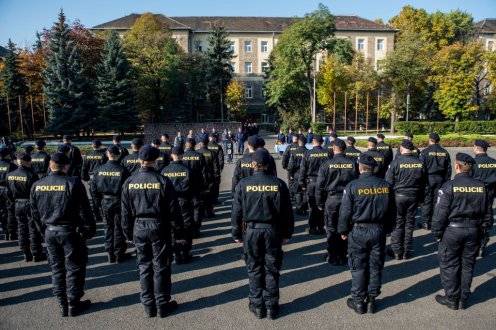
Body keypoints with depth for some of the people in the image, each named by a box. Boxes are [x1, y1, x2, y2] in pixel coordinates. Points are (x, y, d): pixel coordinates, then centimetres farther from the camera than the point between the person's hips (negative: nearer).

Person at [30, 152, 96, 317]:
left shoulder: (37, 186, 1)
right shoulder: (73, 183, -16)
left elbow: (35, 213, 10)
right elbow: (84, 211, -15)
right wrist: (89, 230, -4)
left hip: (50, 232, 5)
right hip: (70, 232, -5)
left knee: (57, 268, 16)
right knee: (74, 268, 8)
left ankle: (62, 305, 26)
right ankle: (74, 304, 18)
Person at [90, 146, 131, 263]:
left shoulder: (99, 169, -2)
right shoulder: (123, 170, -14)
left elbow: (93, 188, 2)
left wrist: (98, 203, 10)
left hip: (105, 202, 3)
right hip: (119, 201, -3)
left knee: (108, 227, 15)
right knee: (119, 227, 7)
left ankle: (110, 254, 22)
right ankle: (119, 254, 15)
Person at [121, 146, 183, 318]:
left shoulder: (129, 183, -2)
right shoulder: (163, 181, -12)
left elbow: (125, 212, 4)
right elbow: (173, 210, -10)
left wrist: (129, 233, 14)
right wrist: (176, 233, -1)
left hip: (139, 228, 3)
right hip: (159, 228, -3)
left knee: (144, 267, 15)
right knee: (161, 268, 8)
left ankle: (149, 306, 25)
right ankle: (163, 305, 20)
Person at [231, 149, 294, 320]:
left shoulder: (243, 184, -7)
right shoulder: (278, 184, -6)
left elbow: (236, 211, -3)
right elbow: (287, 211, -1)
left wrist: (237, 233, 7)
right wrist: (287, 233, 9)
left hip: (252, 230, 0)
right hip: (273, 230, 1)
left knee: (254, 269, 13)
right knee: (271, 269, 12)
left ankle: (257, 306, 24)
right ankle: (271, 307, 23)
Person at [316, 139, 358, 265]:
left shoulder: (327, 164, -8)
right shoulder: (352, 164, -2)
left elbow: (320, 185, -6)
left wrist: (320, 203, 3)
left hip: (331, 199, -2)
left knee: (331, 229, 9)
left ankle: (333, 257, 17)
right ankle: (342, 256, 22)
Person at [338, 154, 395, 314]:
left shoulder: (352, 186, -13)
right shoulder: (386, 185, 0)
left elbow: (345, 211, -10)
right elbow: (392, 211, 8)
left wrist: (343, 231, 4)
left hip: (358, 231, -3)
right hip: (379, 231, 4)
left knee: (358, 268, 9)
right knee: (375, 266, 14)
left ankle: (358, 302, 19)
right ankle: (371, 301, 25)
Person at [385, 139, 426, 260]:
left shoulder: (396, 162, -13)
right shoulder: (420, 163, 0)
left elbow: (389, 182, -10)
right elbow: (423, 182, 7)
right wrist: (421, 198, 17)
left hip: (398, 196, -3)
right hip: (413, 196, 3)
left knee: (397, 223, 6)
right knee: (409, 223, 12)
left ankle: (396, 251, 11)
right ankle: (407, 251, 20)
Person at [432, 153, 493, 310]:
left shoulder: (449, 186, -15)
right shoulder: (482, 187, -1)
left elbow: (440, 213, -15)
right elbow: (488, 212, 6)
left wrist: (437, 233, -5)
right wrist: (484, 227, 18)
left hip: (452, 231, -4)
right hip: (474, 231, 5)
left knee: (449, 265, 10)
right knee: (467, 265, 16)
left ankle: (452, 299, 20)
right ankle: (463, 300, 27)